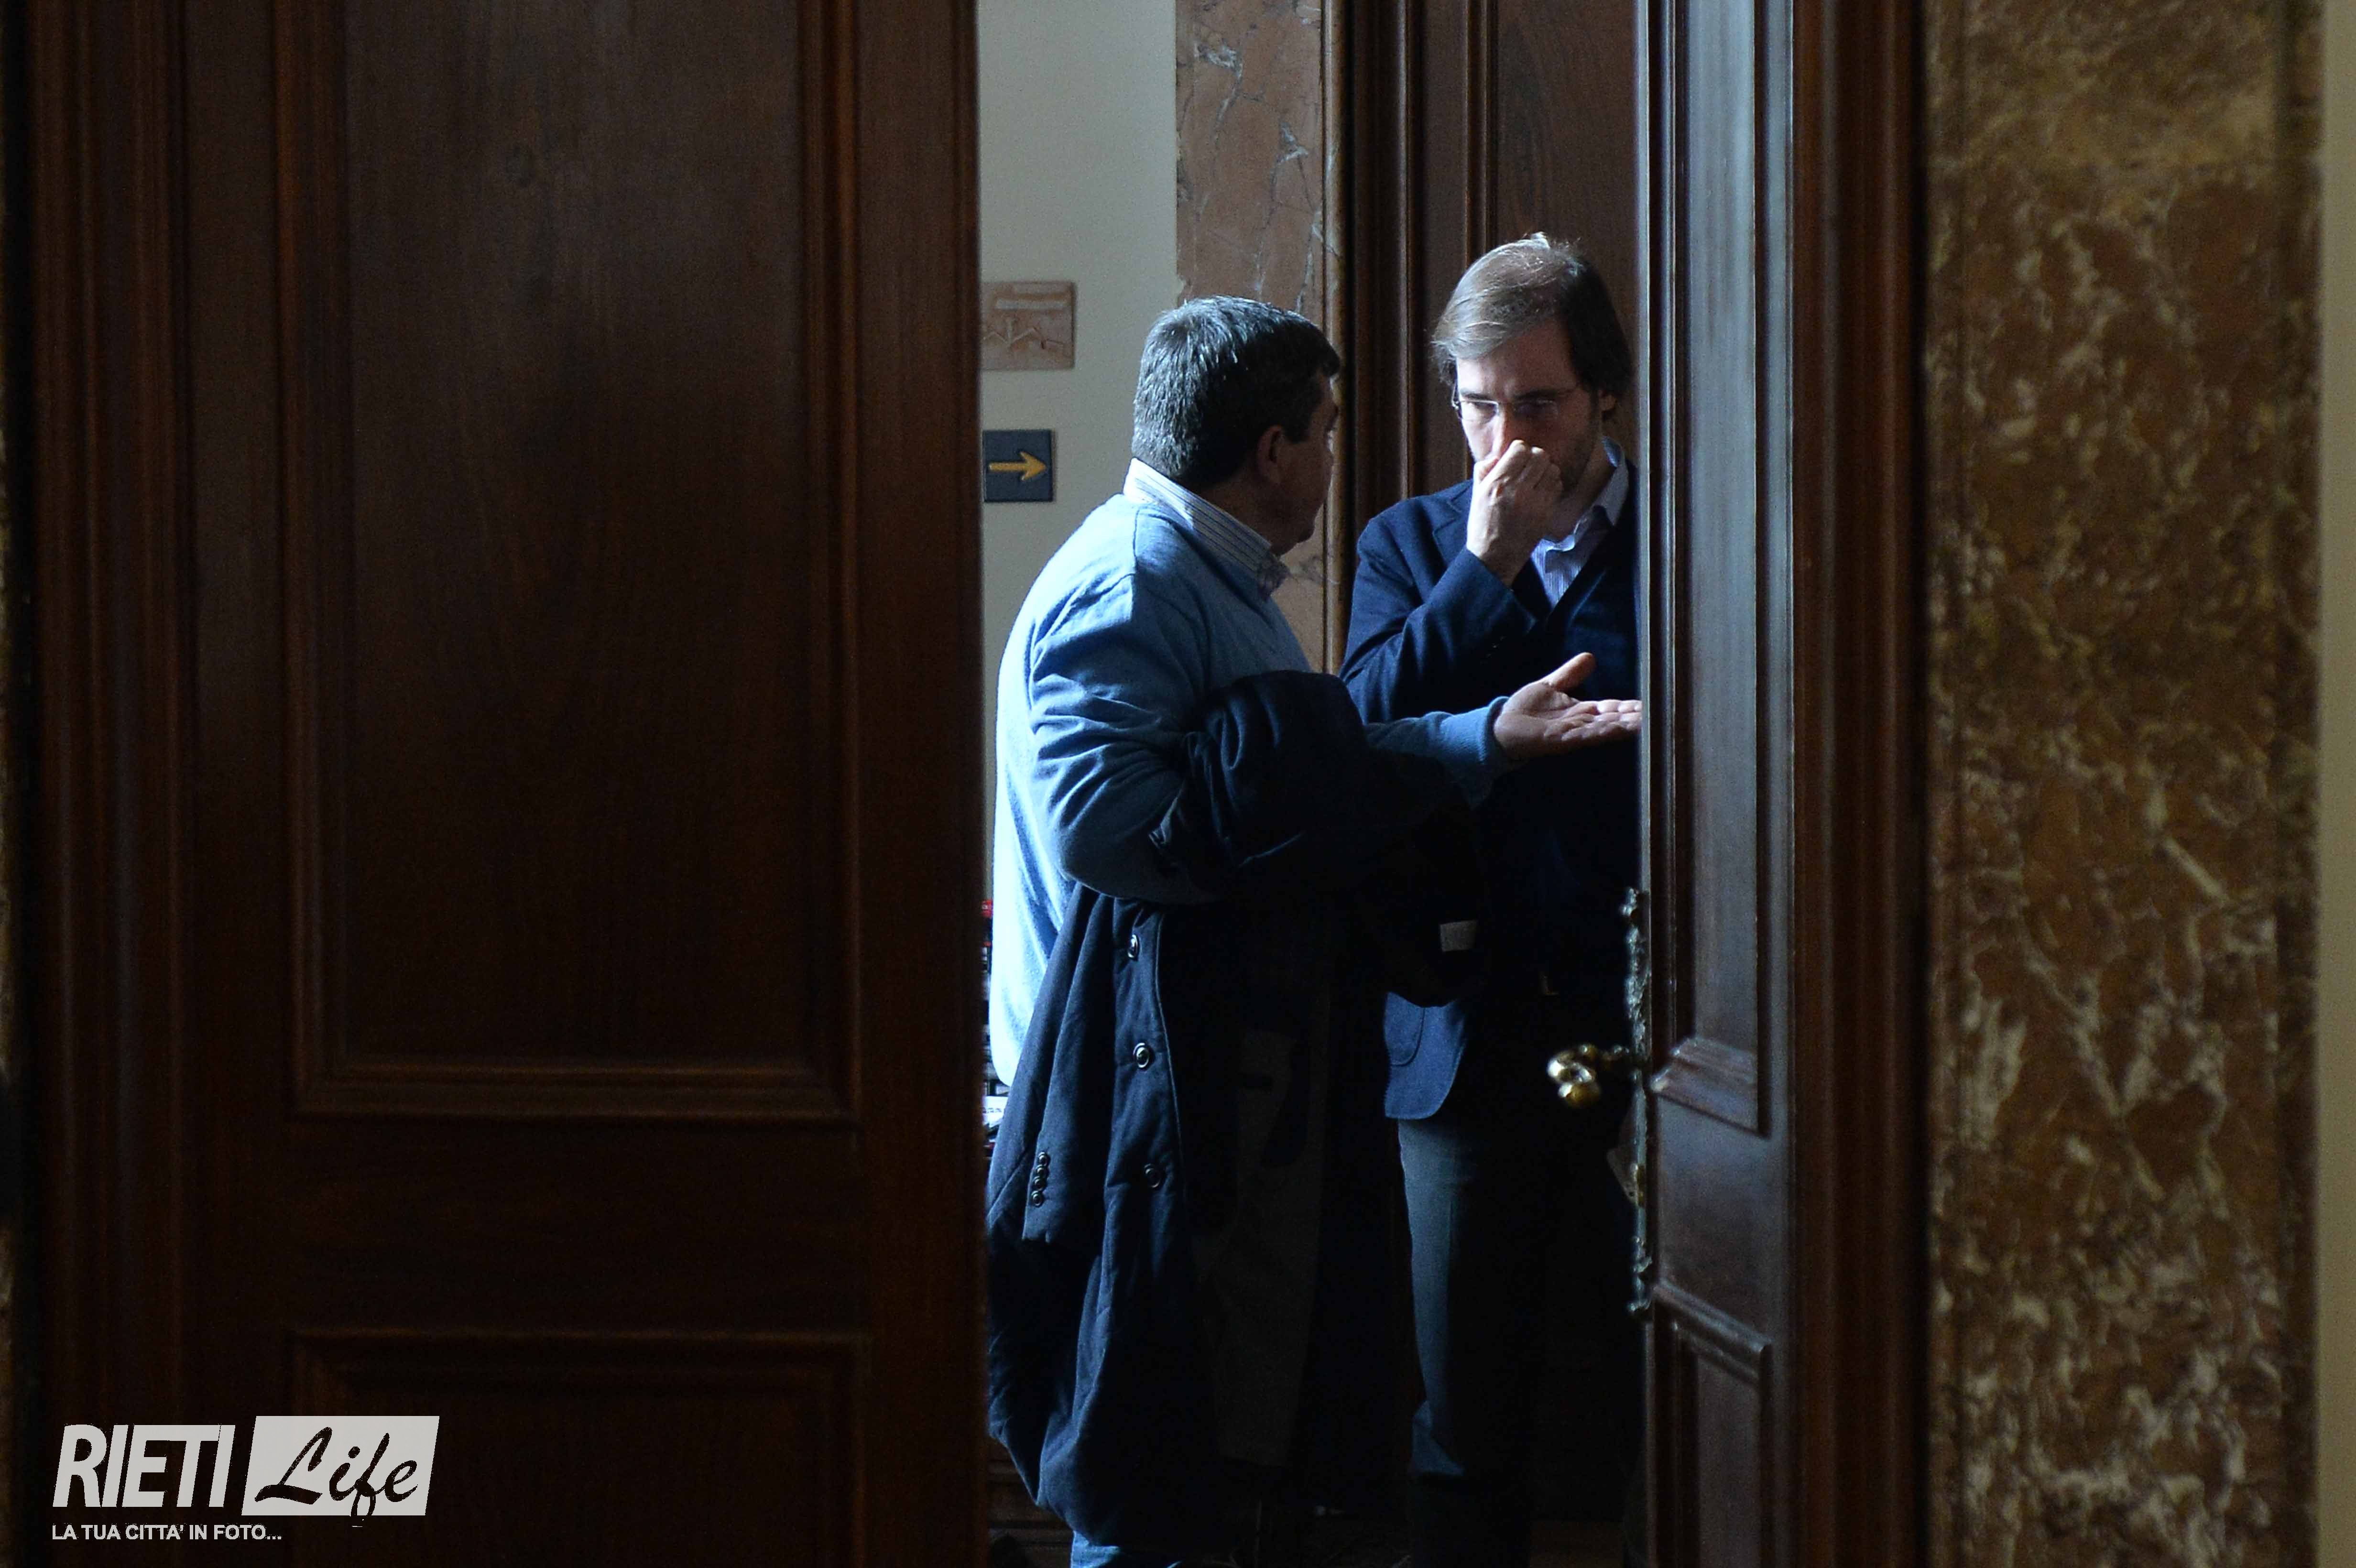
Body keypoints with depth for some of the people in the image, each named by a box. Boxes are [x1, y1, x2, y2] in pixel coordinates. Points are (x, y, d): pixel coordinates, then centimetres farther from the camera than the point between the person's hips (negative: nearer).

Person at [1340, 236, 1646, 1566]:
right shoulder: (1413, 545, 12)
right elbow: (1358, 748, -5)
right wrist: (1486, 567, -8)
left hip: (1643, 1021, -2)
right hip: (1472, 1036, 2)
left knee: (1662, 1407, -1)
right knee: (1463, 1422, 7)